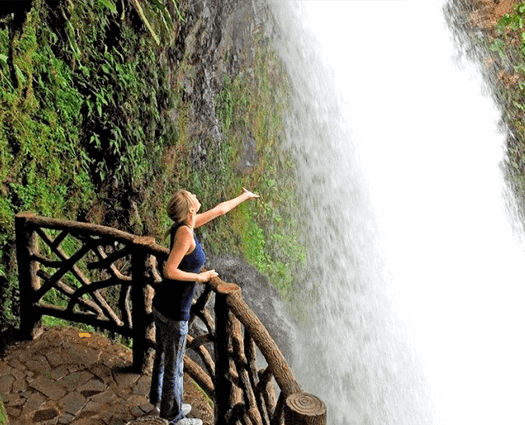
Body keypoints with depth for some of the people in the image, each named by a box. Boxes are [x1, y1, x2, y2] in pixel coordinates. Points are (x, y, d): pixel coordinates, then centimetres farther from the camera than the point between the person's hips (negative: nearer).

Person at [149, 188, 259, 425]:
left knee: (164, 355, 27)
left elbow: (220, 210, 13)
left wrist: (244, 197, 25)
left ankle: (159, 398, 49)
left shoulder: (186, 224, -1)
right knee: (174, 364, 11)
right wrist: (199, 277, -15)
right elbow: (169, 272, -27)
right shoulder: (185, 231, -25)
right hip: (174, 311, -9)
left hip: (162, 302, 9)